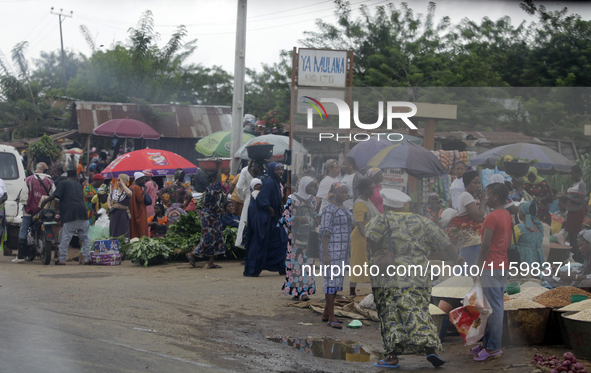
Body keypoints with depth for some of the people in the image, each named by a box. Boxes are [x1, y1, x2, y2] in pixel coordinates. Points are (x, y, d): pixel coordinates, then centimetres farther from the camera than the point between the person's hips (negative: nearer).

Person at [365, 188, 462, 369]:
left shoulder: (382, 220, 4)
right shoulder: (421, 222, 14)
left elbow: (371, 234, -19)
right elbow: (444, 242, 14)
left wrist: (376, 253, -5)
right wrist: (456, 259, 25)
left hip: (389, 280, -3)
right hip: (418, 279, 3)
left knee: (391, 315, 0)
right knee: (418, 313, 6)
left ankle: (392, 355, -5)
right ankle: (431, 348, -7)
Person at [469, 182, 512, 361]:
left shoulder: (491, 217, -16)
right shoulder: (507, 216, 12)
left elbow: (485, 246, -18)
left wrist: (478, 267, -12)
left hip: (491, 268, -9)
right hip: (503, 266, 9)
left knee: (494, 308, -7)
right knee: (498, 306, 10)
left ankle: (493, 347, -4)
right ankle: (488, 343, 17)